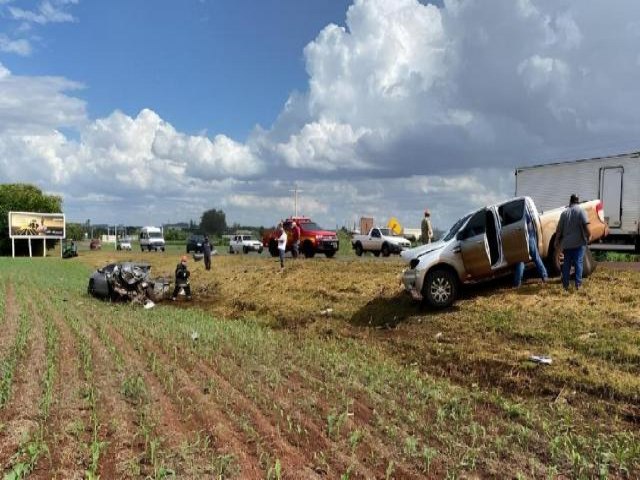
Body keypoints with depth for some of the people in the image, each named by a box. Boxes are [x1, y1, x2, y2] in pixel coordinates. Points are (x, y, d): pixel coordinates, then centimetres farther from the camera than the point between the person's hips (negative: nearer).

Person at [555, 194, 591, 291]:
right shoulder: (580, 211, -4)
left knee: (566, 264, 8)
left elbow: (559, 229, 7)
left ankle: (565, 285, 9)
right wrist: (588, 237, -2)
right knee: (578, 263, 1)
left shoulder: (564, 213, 6)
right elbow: (586, 226, -15)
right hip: (579, 243, -3)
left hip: (566, 243, 3)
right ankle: (578, 284, -2)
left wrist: (557, 241, 16)